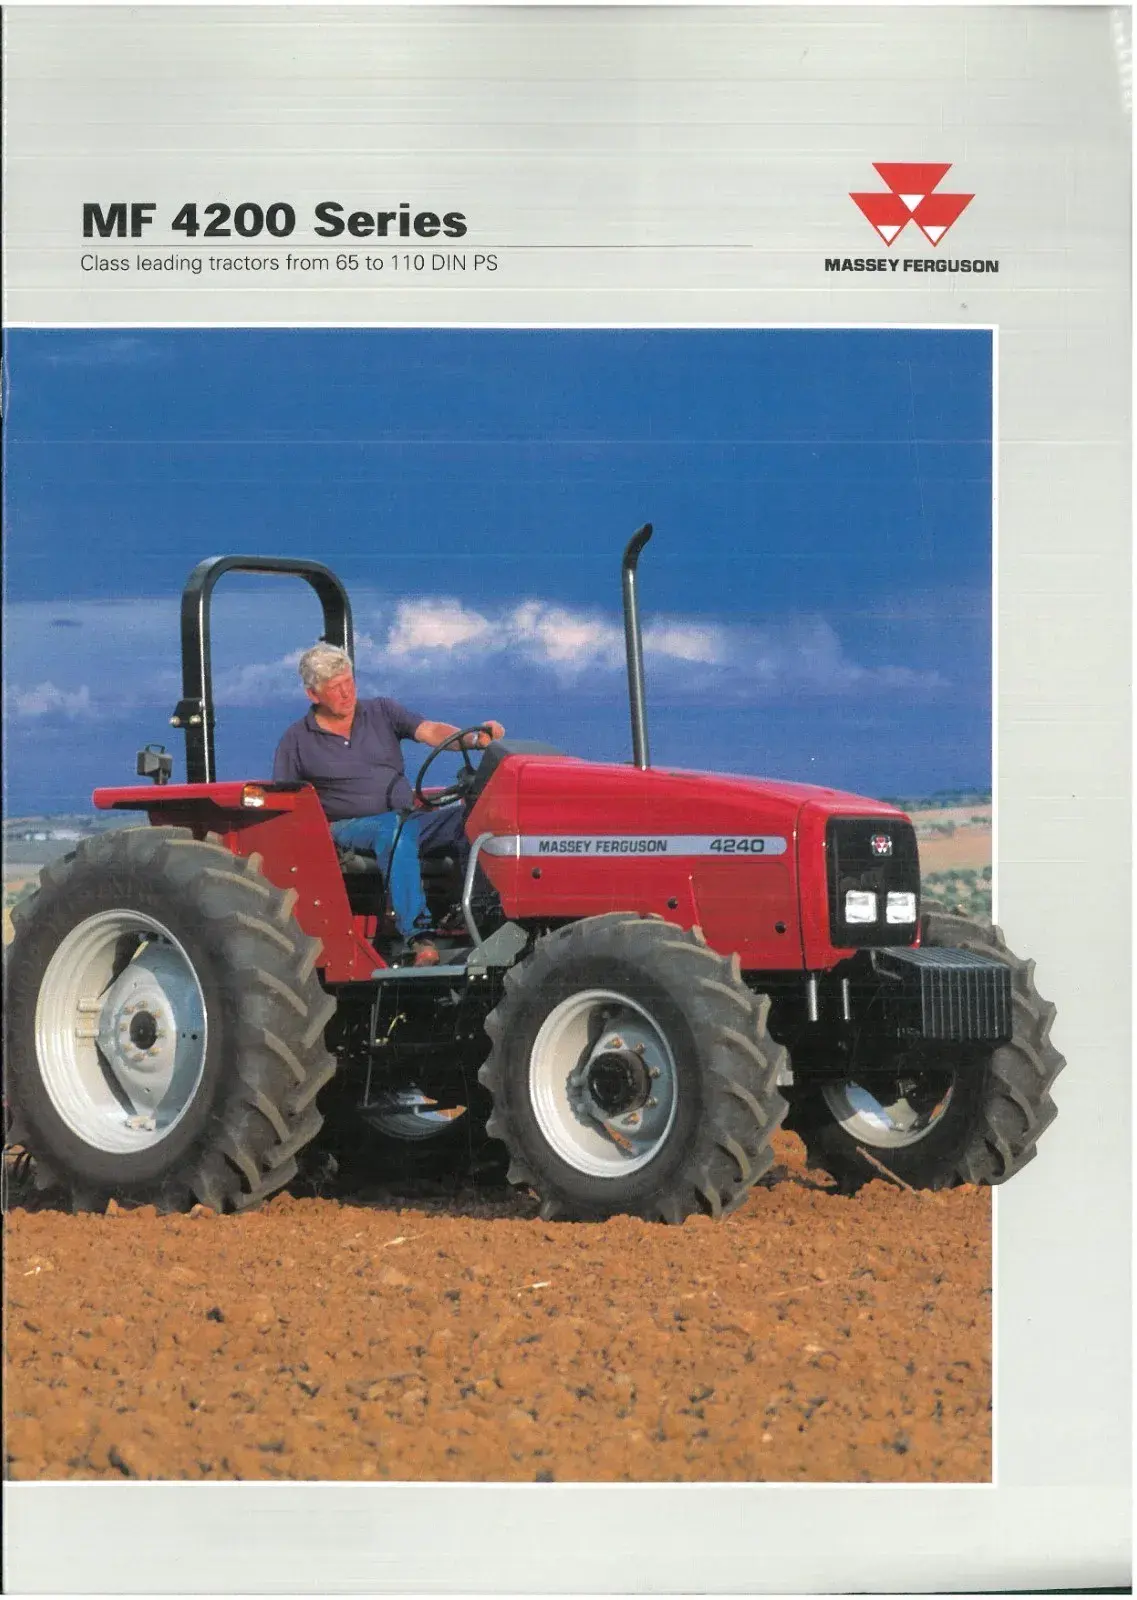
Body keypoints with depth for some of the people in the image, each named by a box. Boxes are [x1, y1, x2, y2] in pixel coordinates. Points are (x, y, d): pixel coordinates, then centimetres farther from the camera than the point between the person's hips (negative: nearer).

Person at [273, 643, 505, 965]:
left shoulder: (381, 712, 14)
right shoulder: (296, 741, 9)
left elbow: (430, 731, -1)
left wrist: (474, 739, -21)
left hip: (407, 819, 3)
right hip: (348, 827, -3)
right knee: (394, 828, -39)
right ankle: (417, 934, -47)